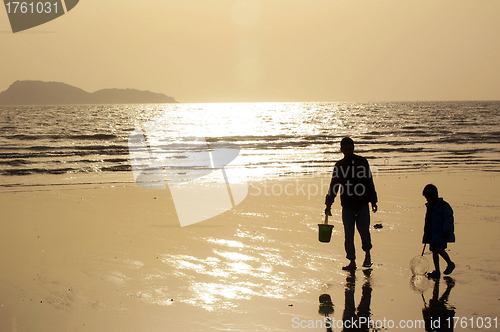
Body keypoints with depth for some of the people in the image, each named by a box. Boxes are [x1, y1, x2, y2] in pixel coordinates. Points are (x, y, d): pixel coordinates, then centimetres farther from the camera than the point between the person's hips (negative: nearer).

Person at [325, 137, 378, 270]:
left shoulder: (362, 162, 3)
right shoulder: (339, 165, 7)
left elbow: (369, 182, 5)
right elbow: (334, 185, 11)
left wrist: (373, 201, 3)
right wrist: (328, 204, 6)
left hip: (362, 204, -2)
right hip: (347, 205, 2)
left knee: (363, 230, -12)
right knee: (348, 234, 1)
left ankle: (367, 254, 13)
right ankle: (352, 262, 11)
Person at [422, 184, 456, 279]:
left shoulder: (444, 206, -11)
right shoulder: (429, 206, 13)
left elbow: (448, 219, -13)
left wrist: (446, 232, -18)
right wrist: (426, 234, 22)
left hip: (441, 234, -8)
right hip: (432, 234, 8)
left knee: (439, 250, -12)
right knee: (434, 251, 7)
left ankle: (450, 264, 12)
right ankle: (437, 271, 13)